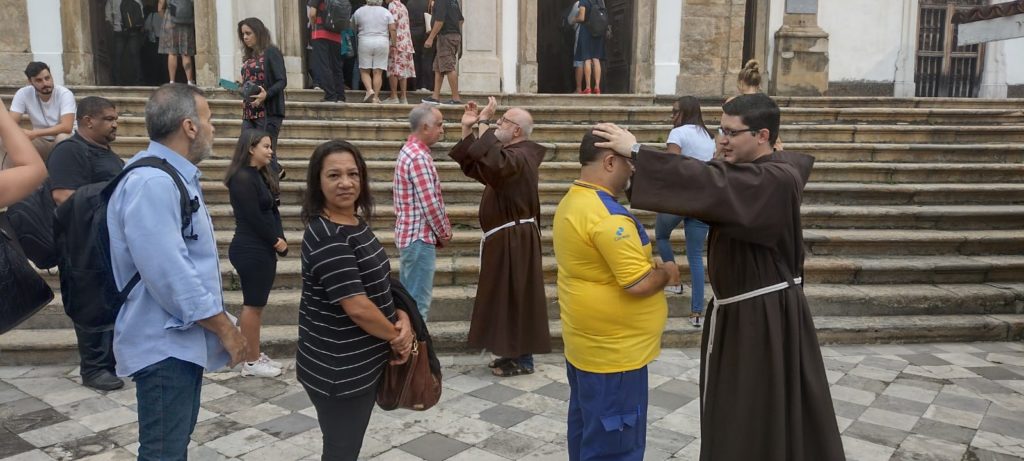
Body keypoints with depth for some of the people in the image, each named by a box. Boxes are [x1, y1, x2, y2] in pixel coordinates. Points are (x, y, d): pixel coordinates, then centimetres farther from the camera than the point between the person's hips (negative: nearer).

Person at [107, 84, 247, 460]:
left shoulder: (174, 176, 10)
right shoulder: (152, 183, -23)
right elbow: (170, 275, -28)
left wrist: (219, 324, 18)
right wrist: (225, 328, -18)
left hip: (183, 339, 10)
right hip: (165, 344, -10)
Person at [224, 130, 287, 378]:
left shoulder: (260, 176, 14)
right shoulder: (242, 178, -15)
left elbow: (271, 212, 12)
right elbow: (253, 218, -18)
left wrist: (279, 240, -2)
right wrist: (276, 242, -8)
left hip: (263, 249, 9)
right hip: (251, 251, -9)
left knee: (257, 303, 14)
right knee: (253, 304, -2)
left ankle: (255, 355, 22)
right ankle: (251, 361, 7)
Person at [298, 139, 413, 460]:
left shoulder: (357, 223, 6)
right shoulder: (326, 237, -24)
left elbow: (378, 283, 12)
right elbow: (357, 307, -27)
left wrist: (402, 318, -5)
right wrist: (398, 336, -12)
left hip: (361, 362, 9)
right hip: (338, 370, -9)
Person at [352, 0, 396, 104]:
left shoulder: (359, 11, 6)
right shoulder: (386, 12, 6)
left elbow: (353, 27, 10)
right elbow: (392, 29, -1)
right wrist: (393, 43, 3)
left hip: (365, 42, -1)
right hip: (382, 42, 1)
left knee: (364, 71, 8)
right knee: (378, 72, 2)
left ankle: (369, 90, -13)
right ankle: (376, 97, 1)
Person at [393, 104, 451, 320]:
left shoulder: (408, 151, 13)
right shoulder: (419, 157, -18)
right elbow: (430, 204, -22)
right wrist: (445, 233, -6)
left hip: (409, 234, 10)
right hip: (420, 237, -10)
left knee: (408, 298, 16)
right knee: (418, 302, -4)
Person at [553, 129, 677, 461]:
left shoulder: (571, 203, 8)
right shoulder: (607, 215, -24)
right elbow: (640, 283, -26)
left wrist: (647, 263, 10)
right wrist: (666, 272, -6)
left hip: (587, 344, 10)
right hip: (613, 351, -10)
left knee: (588, 433, 21)